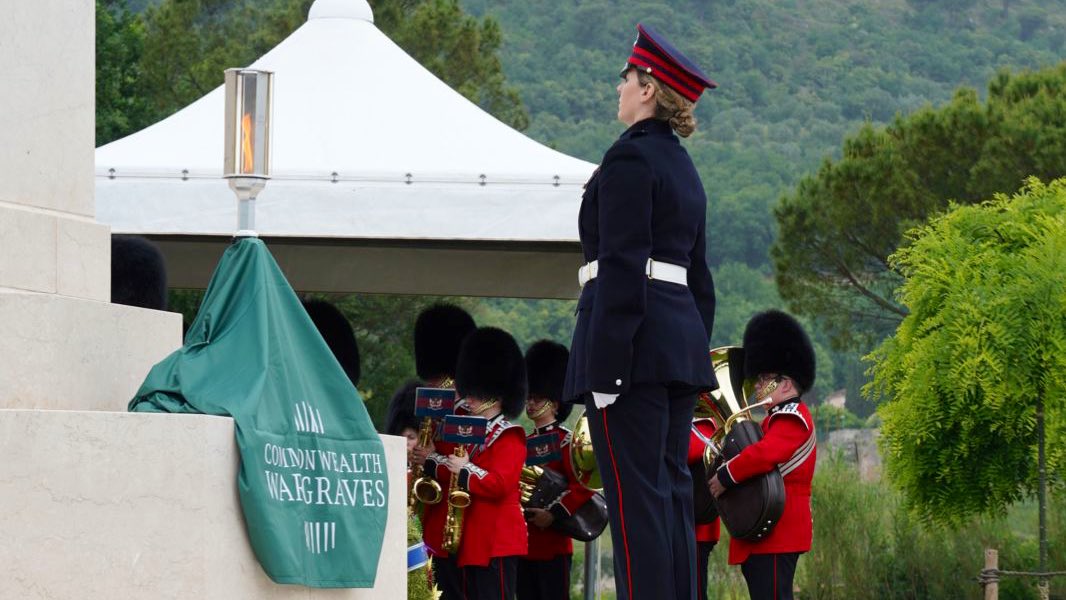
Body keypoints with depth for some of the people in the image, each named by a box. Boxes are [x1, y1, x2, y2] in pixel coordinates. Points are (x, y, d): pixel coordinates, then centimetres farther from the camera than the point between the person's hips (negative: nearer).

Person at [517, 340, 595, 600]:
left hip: (553, 542, -8)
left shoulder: (565, 441, -6)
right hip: (523, 542, 8)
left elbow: (583, 485, -14)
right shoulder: (524, 442, 16)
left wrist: (554, 514, -21)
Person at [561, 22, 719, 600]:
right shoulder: (684, 167, 19)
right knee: (671, 488, 9)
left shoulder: (630, 157, -9)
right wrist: (694, 356, 23)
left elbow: (621, 266, -16)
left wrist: (604, 370, -18)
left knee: (636, 493, -10)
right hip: (683, 336, 9)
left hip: (633, 338, -9)